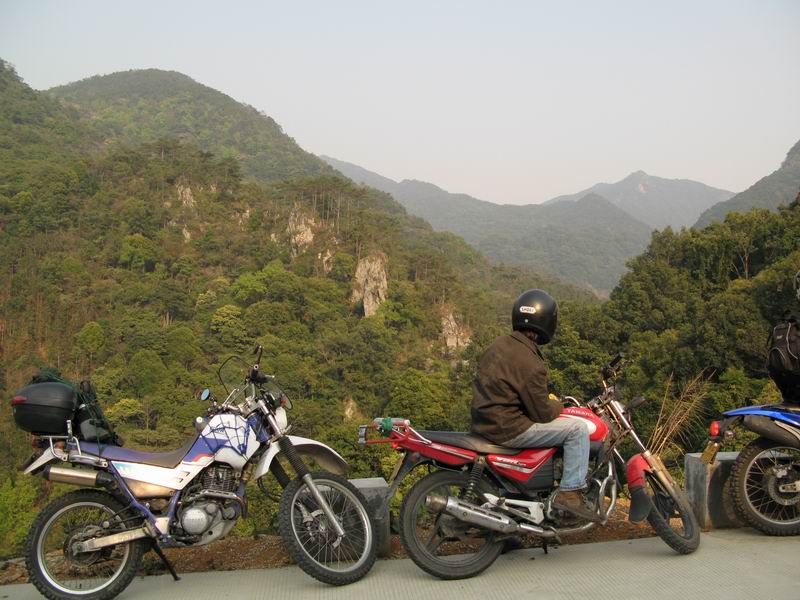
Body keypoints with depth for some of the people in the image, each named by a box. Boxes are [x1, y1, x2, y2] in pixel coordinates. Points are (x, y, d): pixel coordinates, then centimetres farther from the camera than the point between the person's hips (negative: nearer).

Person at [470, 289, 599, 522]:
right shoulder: (530, 364, -20)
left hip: (483, 423, 9)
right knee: (577, 428, -6)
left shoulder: (499, 345, 6)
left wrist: (545, 398, 19)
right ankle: (570, 493, -5)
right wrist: (557, 404, 8)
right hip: (506, 429, -9)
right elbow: (543, 414, -15)